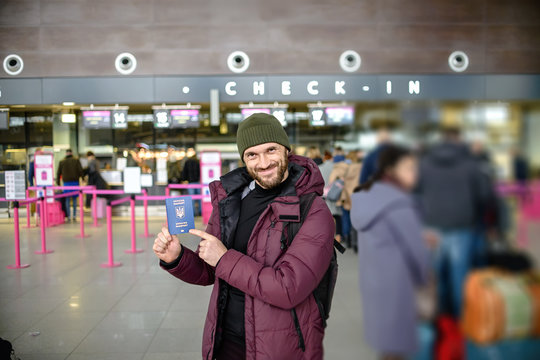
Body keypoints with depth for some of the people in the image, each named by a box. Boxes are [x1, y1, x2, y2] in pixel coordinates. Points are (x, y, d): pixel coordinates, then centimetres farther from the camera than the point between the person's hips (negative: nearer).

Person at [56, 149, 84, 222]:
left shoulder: (62, 162, 7)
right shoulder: (76, 160, 2)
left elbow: (58, 173, 8)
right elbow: (80, 170, -4)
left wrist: (58, 183, 16)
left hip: (66, 182, 0)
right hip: (75, 182, 0)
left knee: (67, 199, 5)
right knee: (74, 199, 7)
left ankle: (68, 216, 1)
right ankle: (74, 215, 5)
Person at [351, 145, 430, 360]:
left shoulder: (367, 198, 4)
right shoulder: (398, 207, -24)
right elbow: (418, 253, -17)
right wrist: (431, 284, -2)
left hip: (373, 285, 9)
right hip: (396, 289, -9)